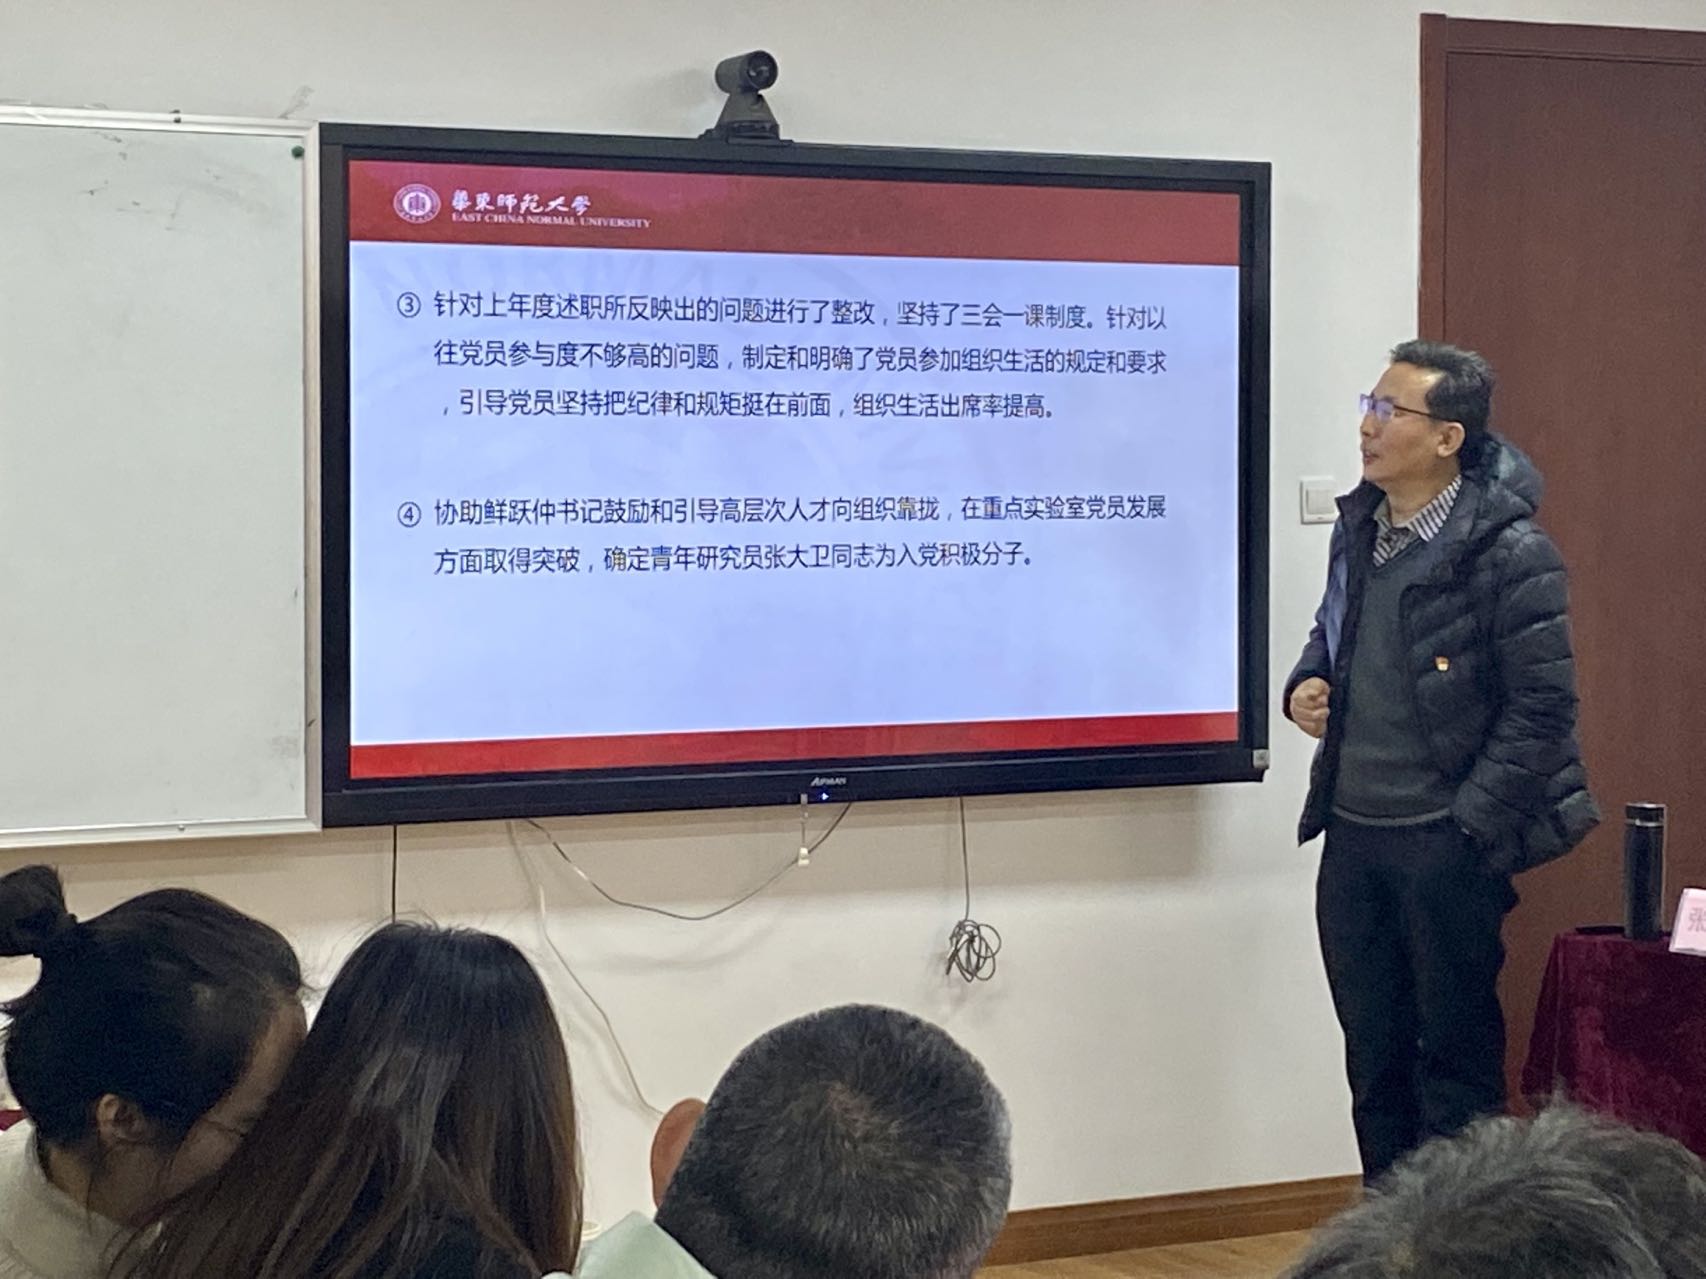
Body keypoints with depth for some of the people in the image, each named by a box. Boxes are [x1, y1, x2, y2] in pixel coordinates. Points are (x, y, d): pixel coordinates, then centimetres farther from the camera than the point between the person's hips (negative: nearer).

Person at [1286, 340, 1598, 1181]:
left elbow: (1544, 707, -13)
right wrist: (1304, 687, 3)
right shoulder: (1360, 527, 7)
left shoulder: (1507, 552, -15)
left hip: (1446, 849, -7)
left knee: (1455, 1052, 4)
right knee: (1372, 1050, 14)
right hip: (1352, 837, 7)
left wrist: (1468, 825, -14)